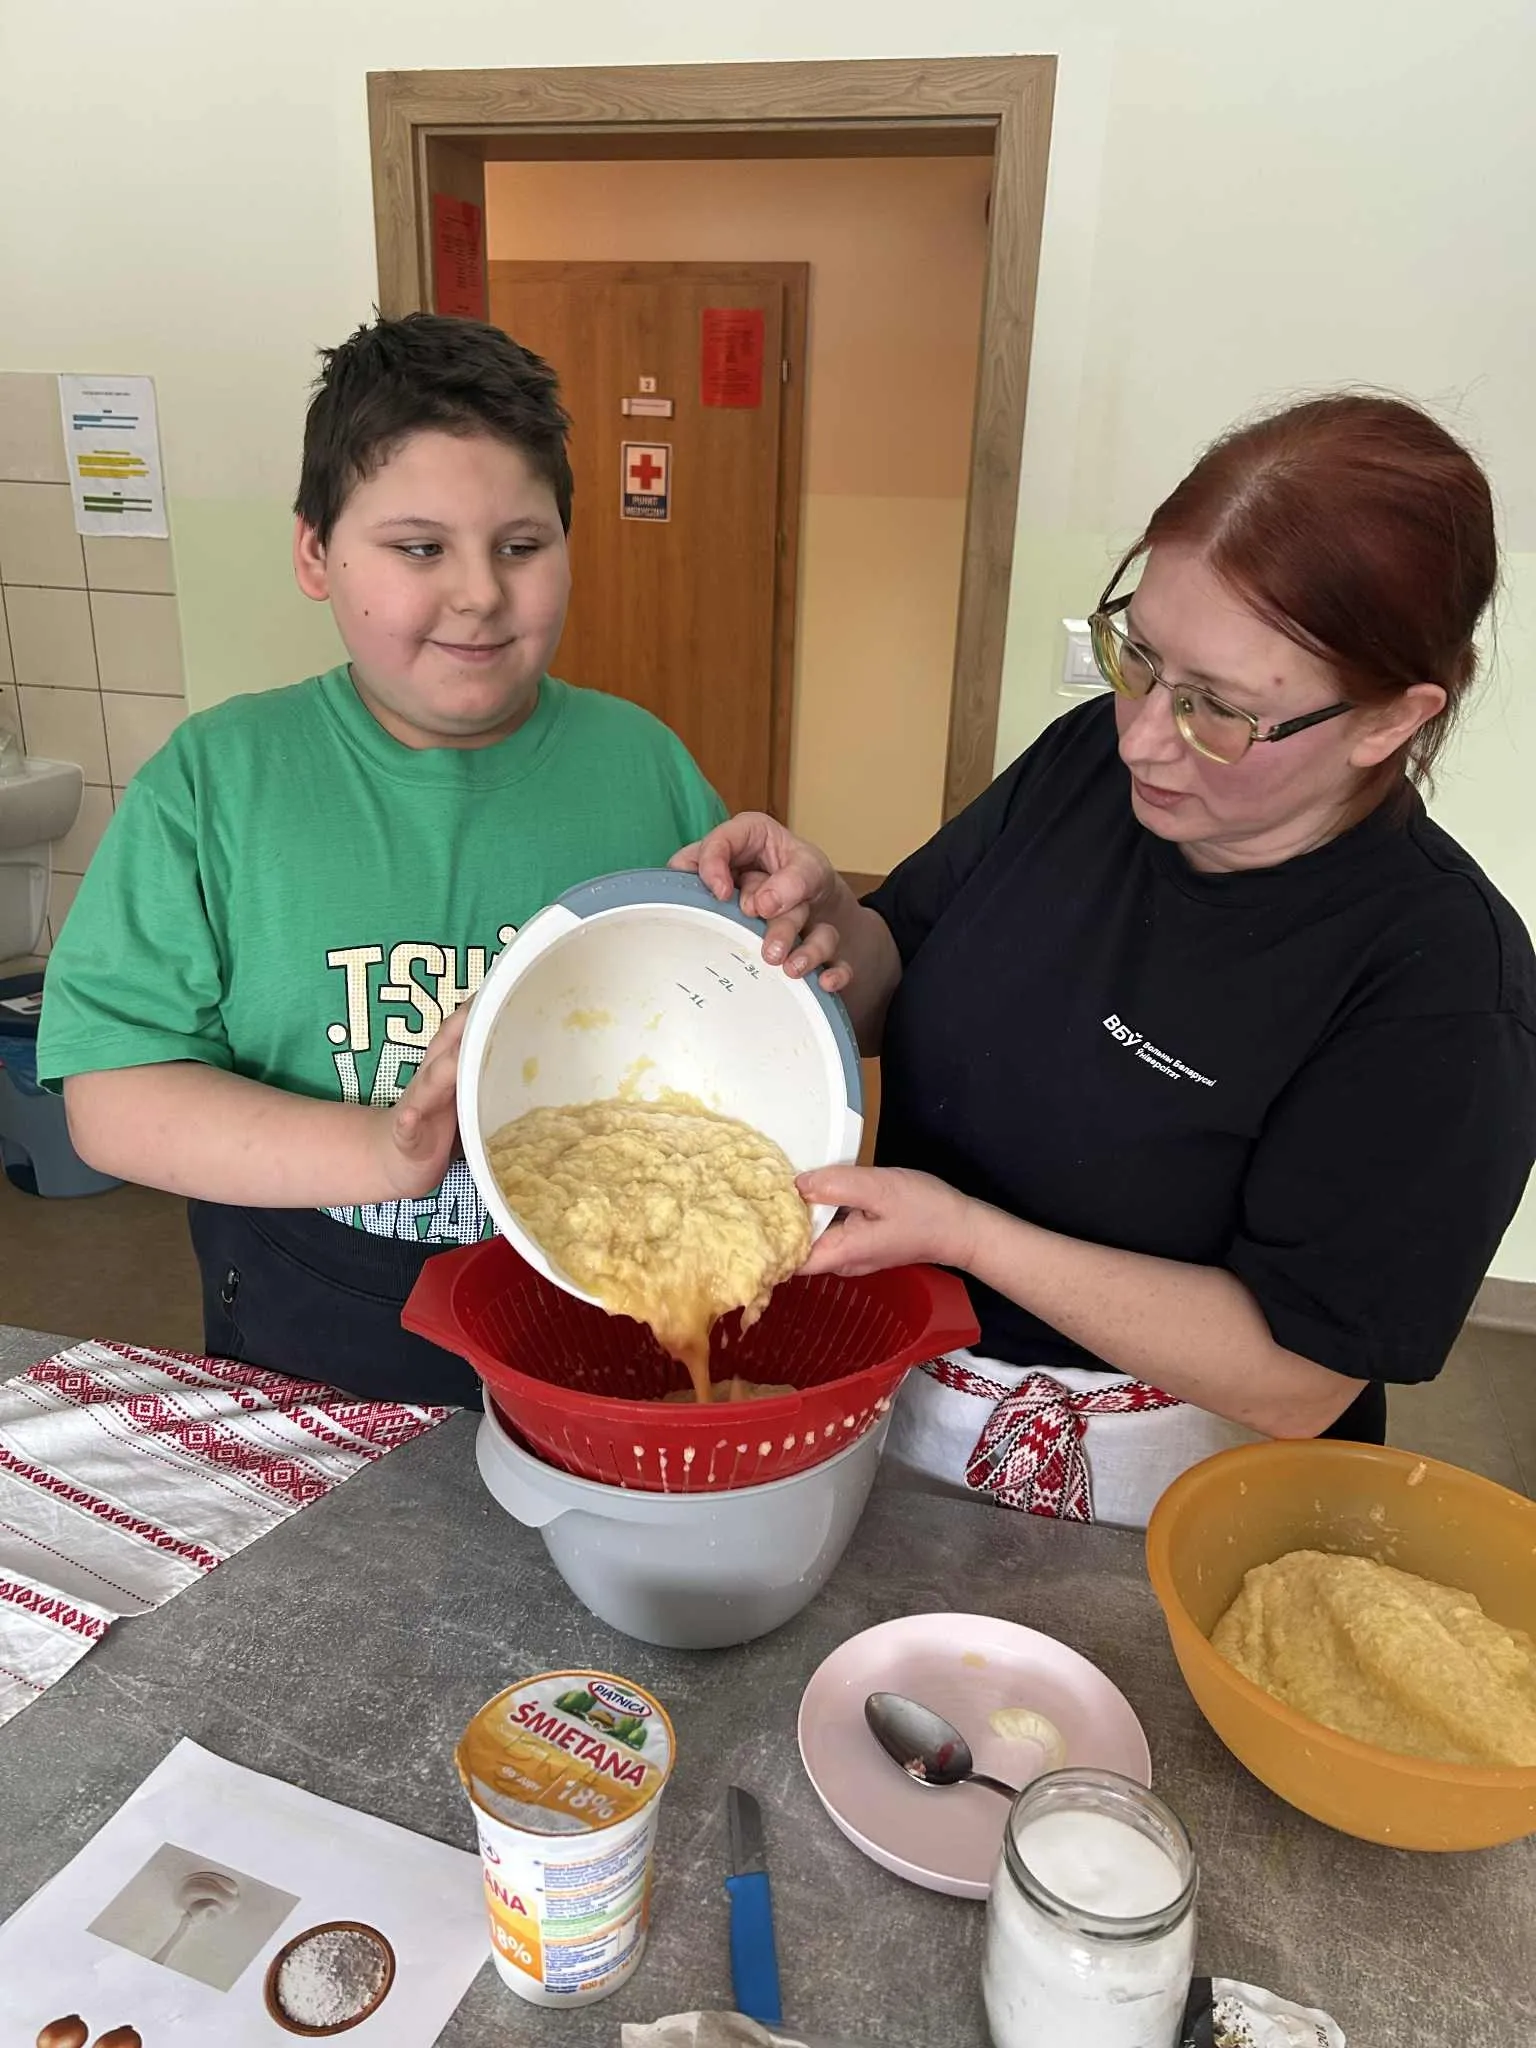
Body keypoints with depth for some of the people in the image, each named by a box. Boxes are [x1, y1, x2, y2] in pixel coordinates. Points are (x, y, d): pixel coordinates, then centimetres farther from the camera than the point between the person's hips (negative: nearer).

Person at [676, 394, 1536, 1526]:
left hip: (1150, 1503, -4)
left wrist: (962, 1230, -31)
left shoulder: (1440, 981, -26)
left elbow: (1296, 1376, -25)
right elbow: (897, 995, 1)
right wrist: (830, 918, -21)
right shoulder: (1090, 757, -10)